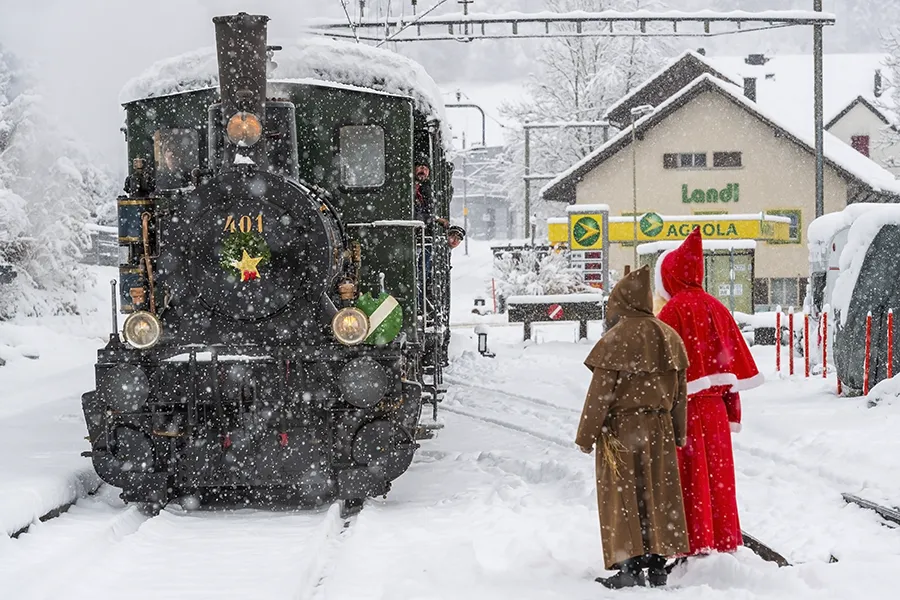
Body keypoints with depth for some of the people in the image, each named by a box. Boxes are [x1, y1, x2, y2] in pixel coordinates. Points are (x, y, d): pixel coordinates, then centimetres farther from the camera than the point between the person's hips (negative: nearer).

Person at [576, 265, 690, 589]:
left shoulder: (616, 338, -14)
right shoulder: (669, 337, 7)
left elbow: (601, 392, -13)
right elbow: (680, 390, 11)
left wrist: (586, 435, -7)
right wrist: (678, 433, 19)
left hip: (621, 429, -6)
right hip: (658, 430, 6)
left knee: (625, 497, -1)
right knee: (657, 493, 11)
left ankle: (631, 566, -5)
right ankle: (657, 565, 13)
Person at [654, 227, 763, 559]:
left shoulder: (673, 311, -11)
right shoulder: (716, 308, 8)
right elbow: (736, 359, 11)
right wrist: (733, 407, 16)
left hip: (684, 406, -6)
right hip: (715, 405, 6)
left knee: (690, 476, -1)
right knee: (717, 474, 13)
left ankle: (695, 543, -1)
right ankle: (723, 541, 18)